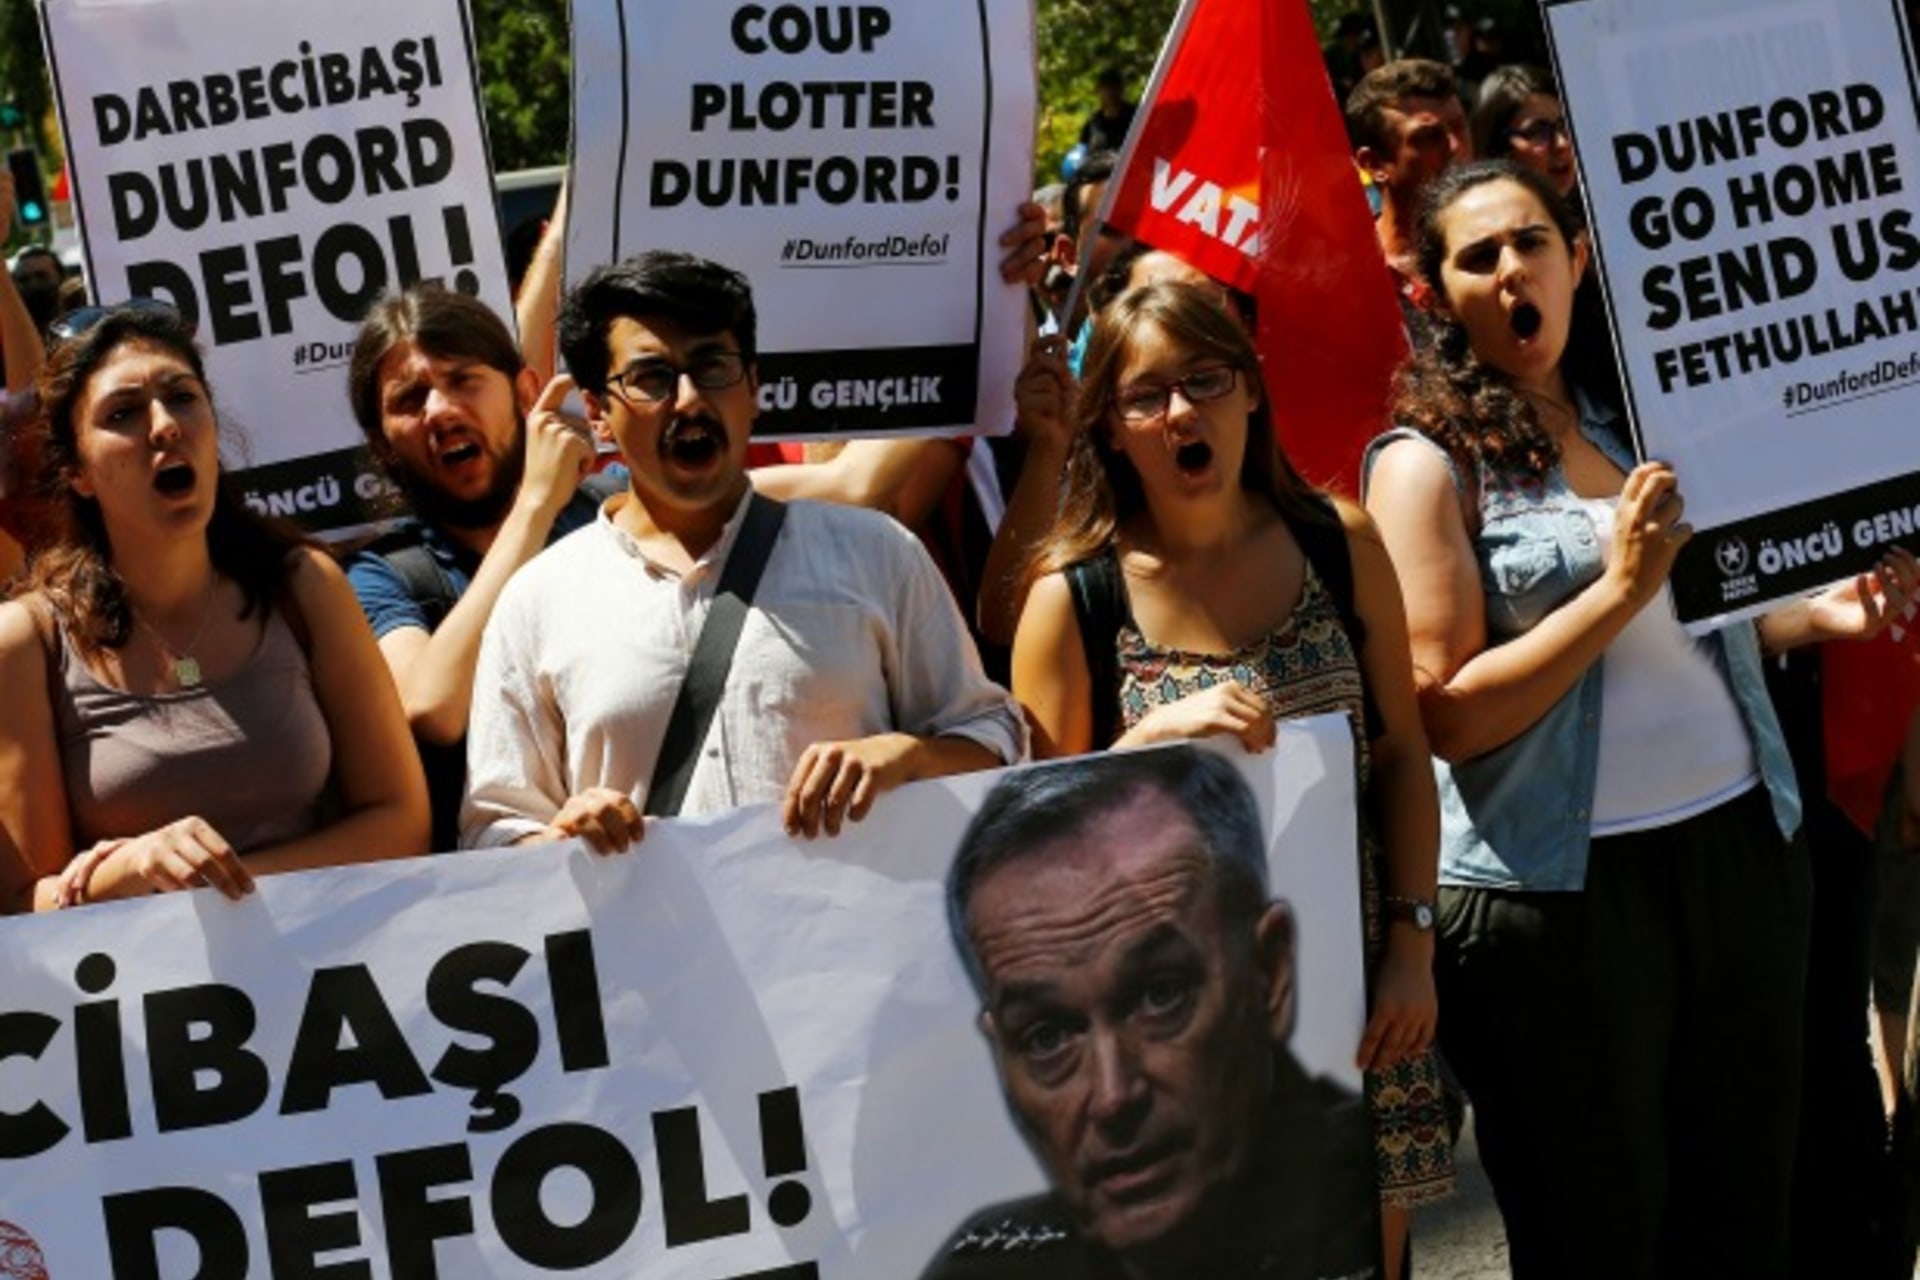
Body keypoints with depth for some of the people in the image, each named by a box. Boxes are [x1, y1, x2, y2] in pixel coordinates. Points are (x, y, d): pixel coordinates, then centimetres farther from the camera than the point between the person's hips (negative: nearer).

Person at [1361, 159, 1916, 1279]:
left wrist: (1819, 612, 6)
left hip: (1745, 840, 6)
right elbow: (1447, 715, -14)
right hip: (1564, 881, -6)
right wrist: (1621, 587, -19)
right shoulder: (1427, 464, -6)